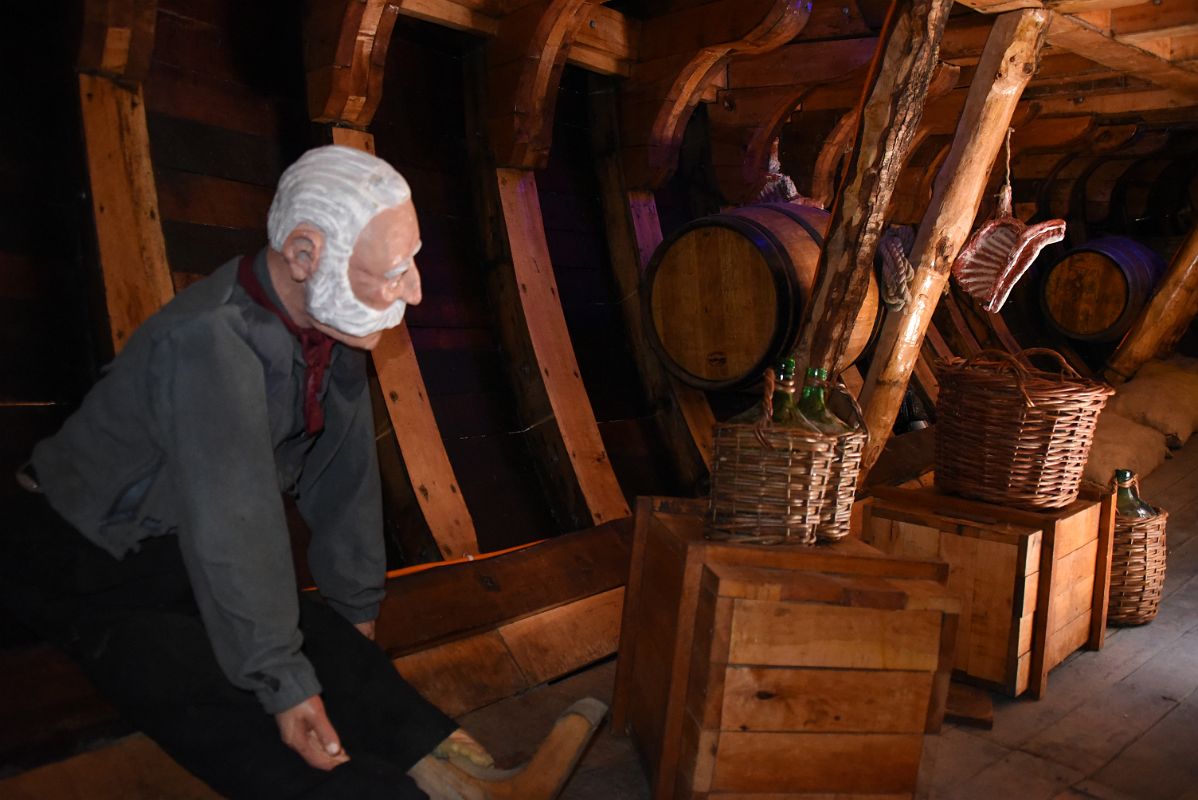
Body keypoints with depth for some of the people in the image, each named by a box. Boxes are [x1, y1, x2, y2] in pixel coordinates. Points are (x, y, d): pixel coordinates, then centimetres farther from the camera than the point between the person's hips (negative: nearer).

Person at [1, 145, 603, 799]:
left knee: (335, 647, -15)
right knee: (229, 710, -27)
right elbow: (233, 530, -33)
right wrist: (282, 684, -27)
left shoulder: (330, 325, -7)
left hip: (181, 560, 7)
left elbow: (344, 475, 0)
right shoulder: (212, 340, -33)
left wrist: (355, 608, 7)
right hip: (89, 572, -7)